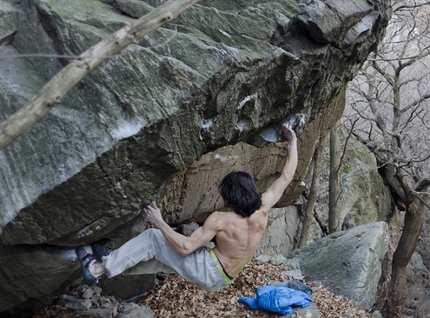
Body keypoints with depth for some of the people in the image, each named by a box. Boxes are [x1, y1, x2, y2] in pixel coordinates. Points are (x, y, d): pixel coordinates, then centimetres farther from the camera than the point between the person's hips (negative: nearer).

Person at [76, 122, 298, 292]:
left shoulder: (220, 219, -25)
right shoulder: (262, 210, -9)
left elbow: (185, 247, -24)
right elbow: (286, 178, -2)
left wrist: (160, 223, -16)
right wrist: (293, 142, 4)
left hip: (207, 273, -8)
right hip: (222, 279, 8)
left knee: (152, 238, -5)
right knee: (166, 258, 21)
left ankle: (100, 268, 0)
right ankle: (114, 264, 30)